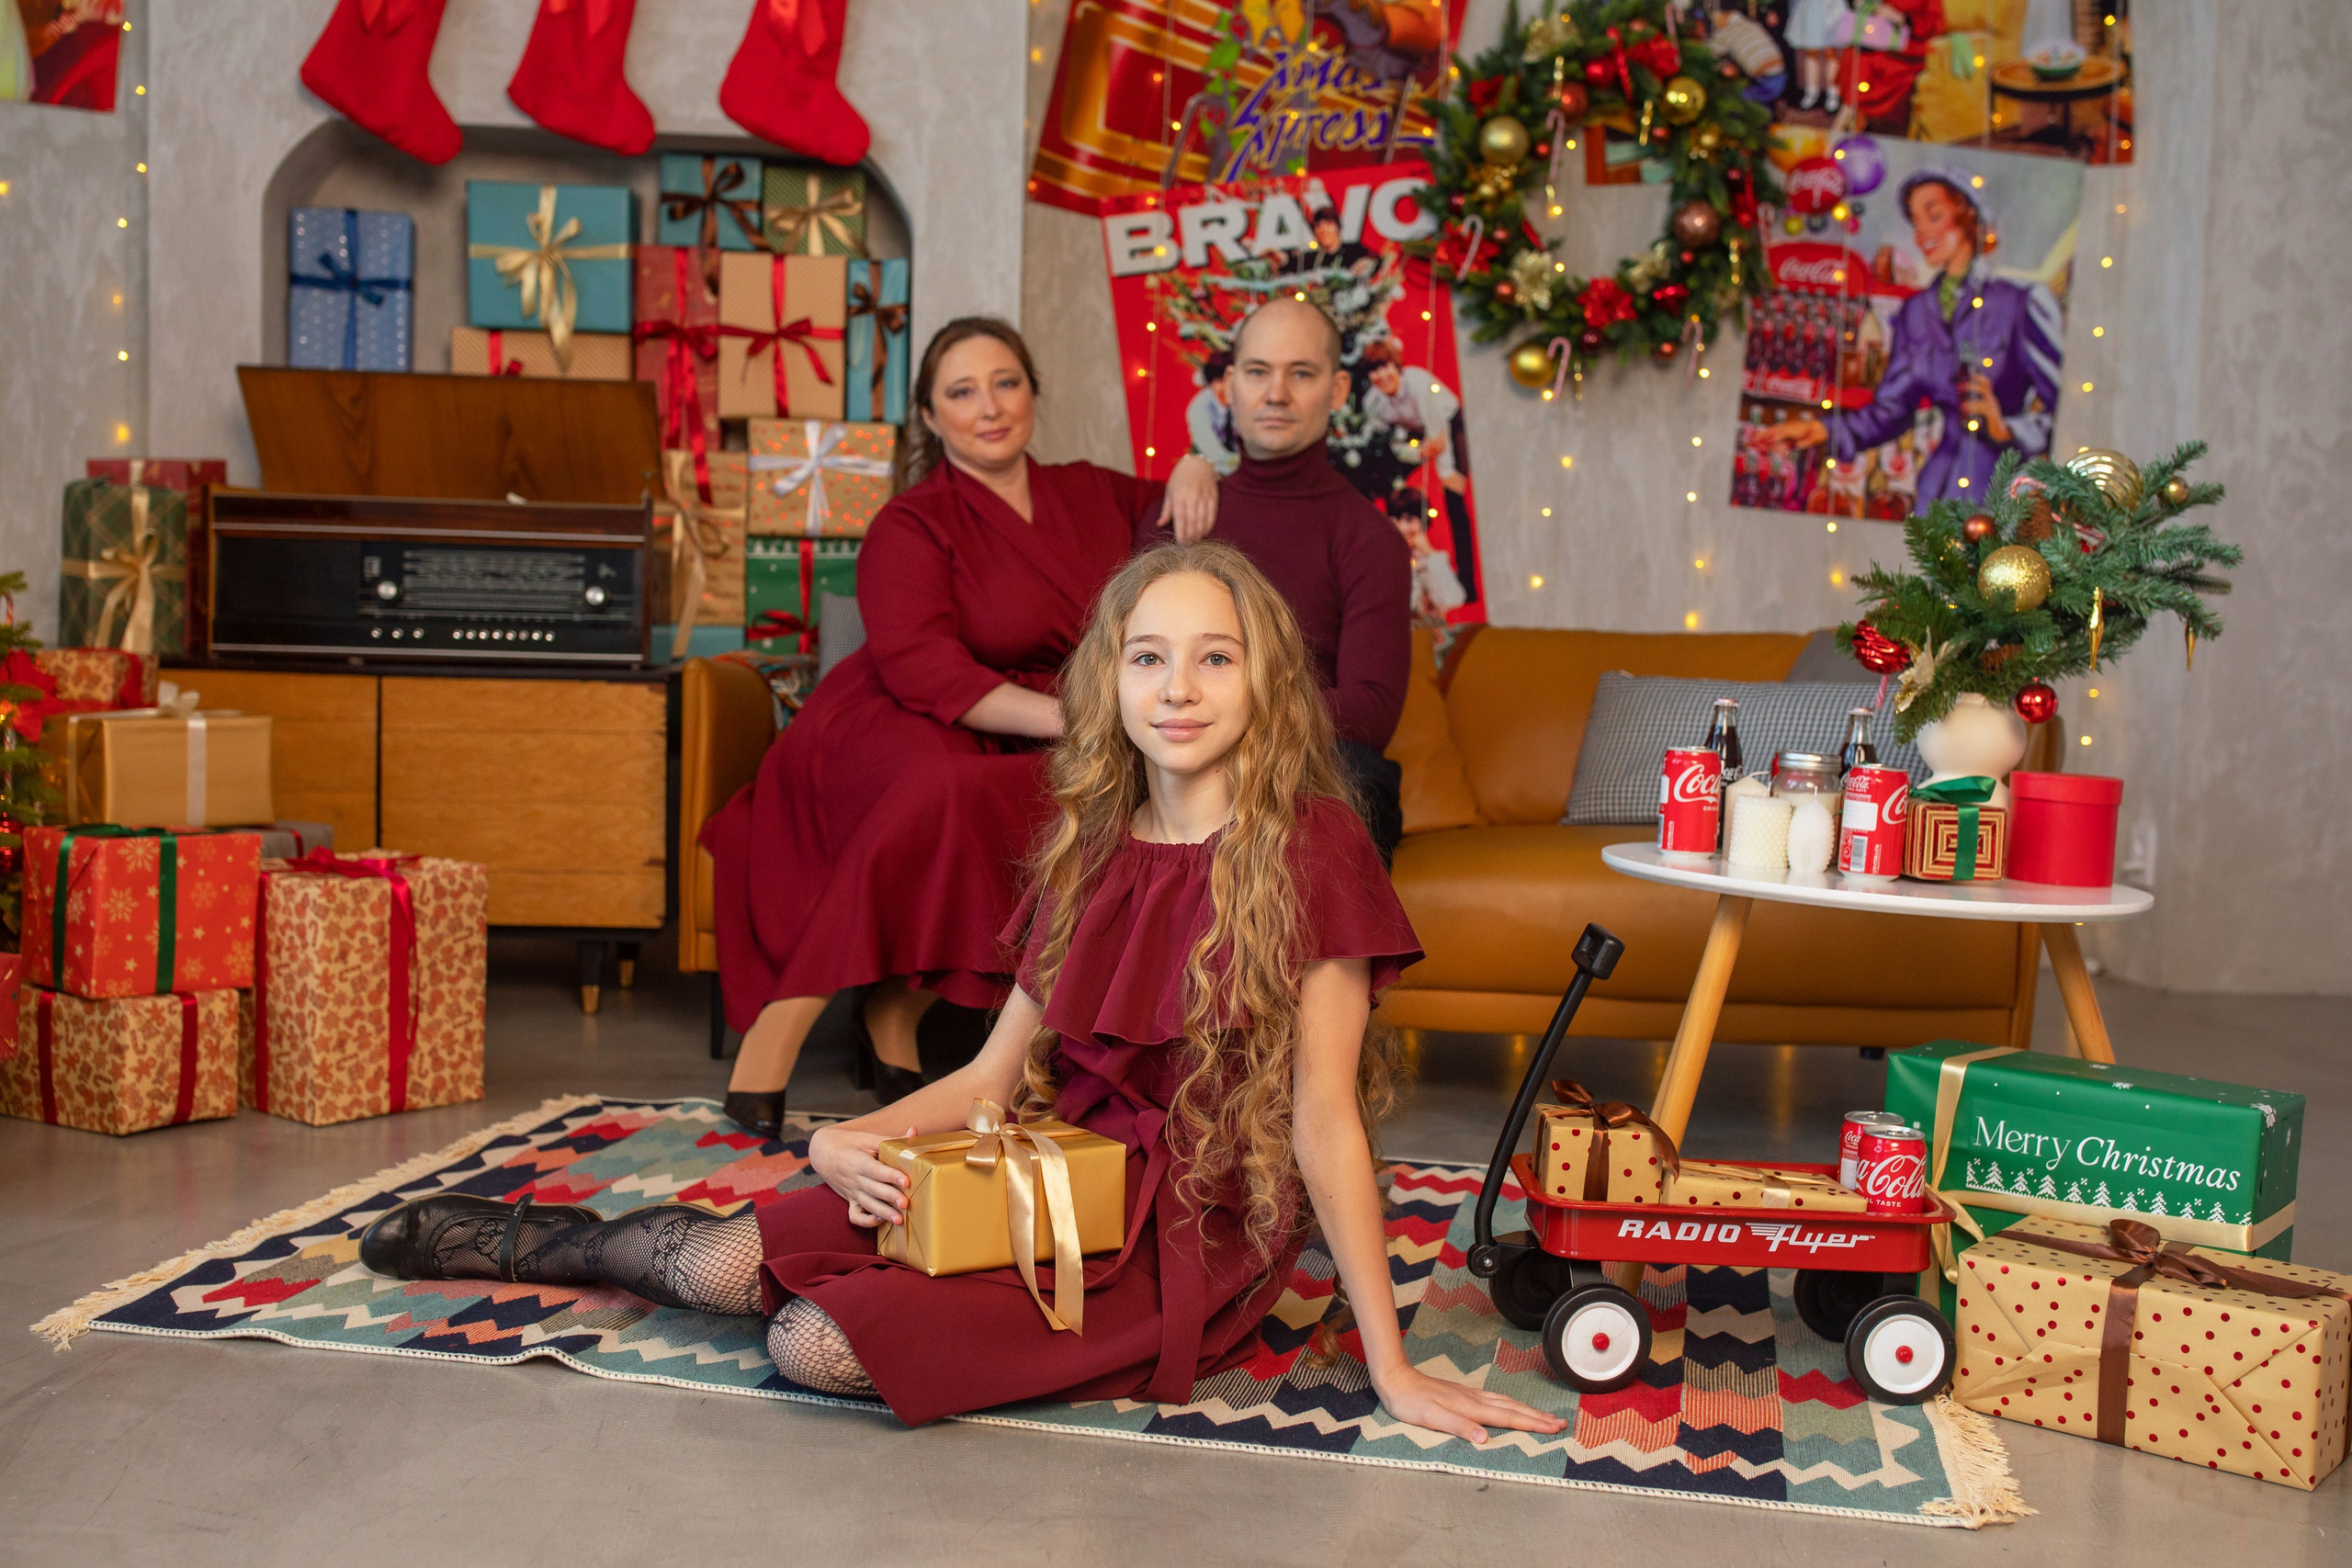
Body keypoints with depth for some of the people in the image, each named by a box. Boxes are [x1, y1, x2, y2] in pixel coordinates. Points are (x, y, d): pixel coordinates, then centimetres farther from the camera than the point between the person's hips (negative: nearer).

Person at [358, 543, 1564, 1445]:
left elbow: (1325, 1119, -14)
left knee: (822, 1345, -21)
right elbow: (998, 1069, 8)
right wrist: (852, 1141, -10)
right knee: (730, 1266, -10)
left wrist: (1390, 1365, -13)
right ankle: (556, 1242, 21)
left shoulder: (1308, 852, -14)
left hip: (1192, 1235, -5)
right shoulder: (1092, 849, 5)